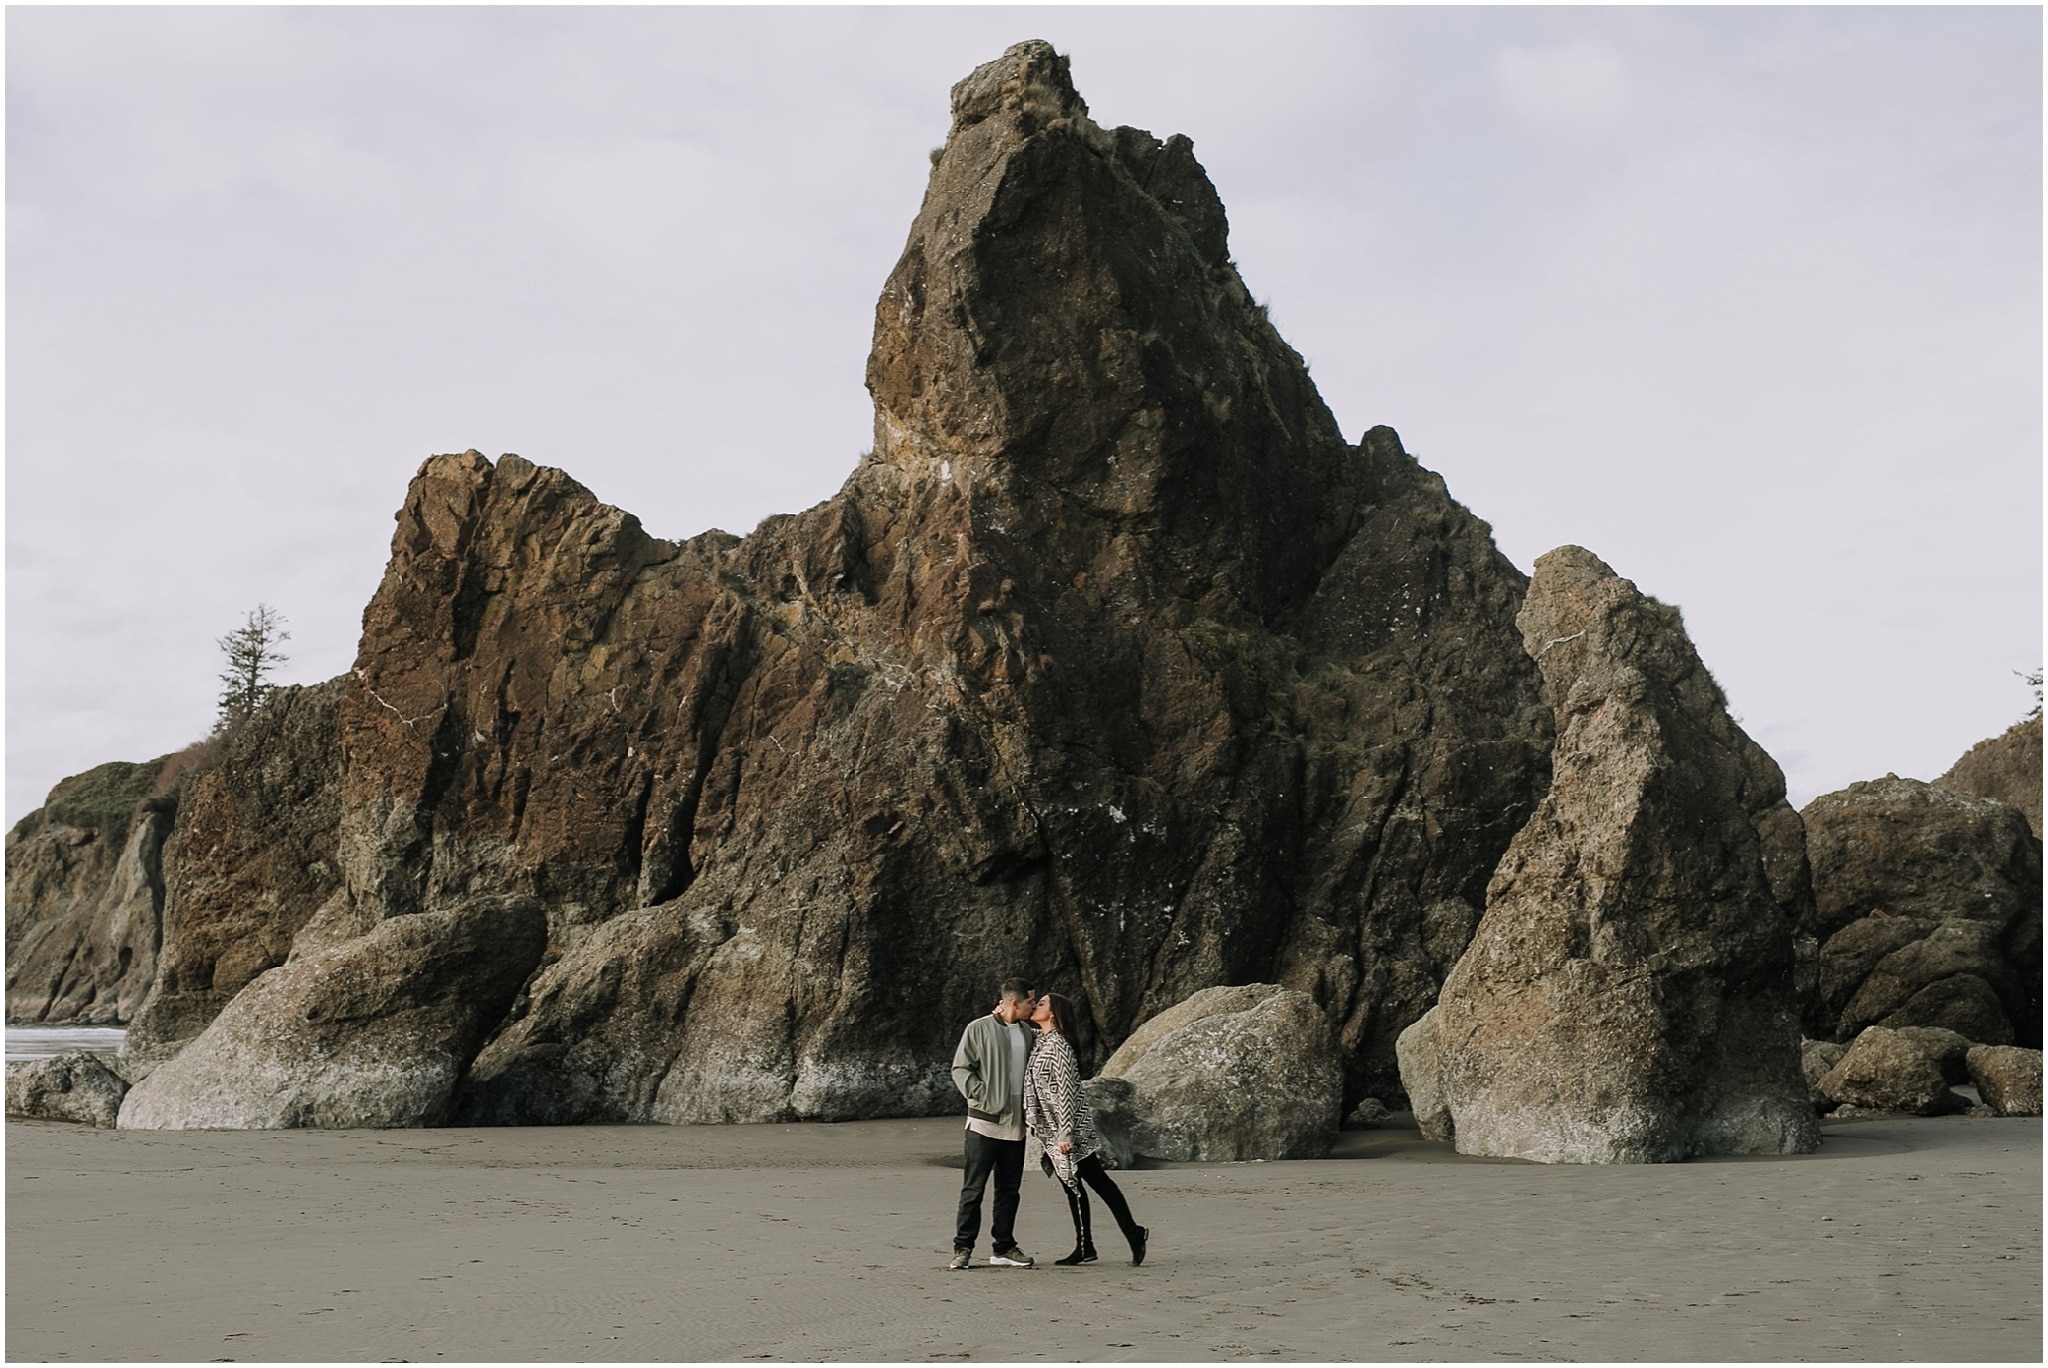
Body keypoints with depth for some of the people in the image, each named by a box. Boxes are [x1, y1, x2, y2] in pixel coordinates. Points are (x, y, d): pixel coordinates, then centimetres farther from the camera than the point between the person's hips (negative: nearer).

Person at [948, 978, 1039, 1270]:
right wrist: (982, 1097, -16)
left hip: (1015, 1125, 6)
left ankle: (1004, 1248, 18)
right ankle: (963, 1248, 4)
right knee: (973, 1188, -2)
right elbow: (960, 1068, -7)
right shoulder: (979, 1029, -5)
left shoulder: (1028, 1033, 13)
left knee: (1010, 1189, 10)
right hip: (984, 1124, -6)